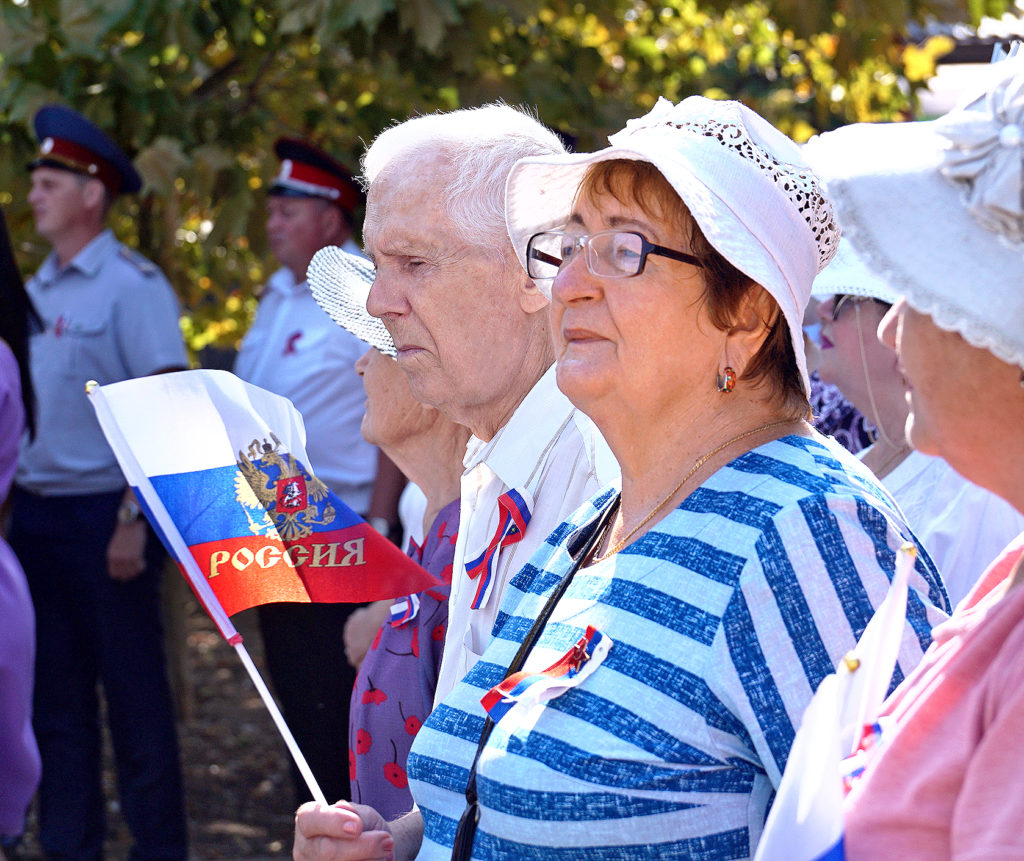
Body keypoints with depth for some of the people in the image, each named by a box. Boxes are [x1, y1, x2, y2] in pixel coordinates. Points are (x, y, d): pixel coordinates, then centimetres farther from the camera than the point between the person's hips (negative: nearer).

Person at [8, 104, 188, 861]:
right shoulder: (37, 291, 13)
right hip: (36, 512, 7)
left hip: (103, 514, -7)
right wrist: (14, 503, 11)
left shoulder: (132, 285, -8)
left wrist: (135, 522, -18)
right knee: (56, 696, 11)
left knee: (135, 694, 0)